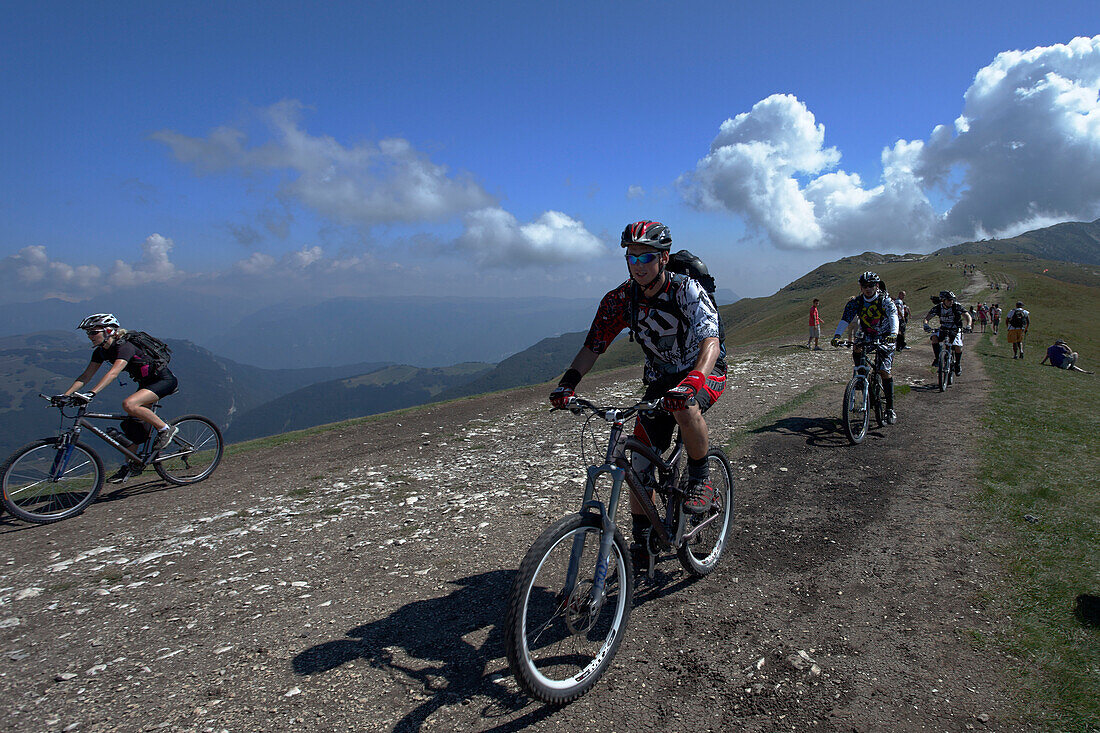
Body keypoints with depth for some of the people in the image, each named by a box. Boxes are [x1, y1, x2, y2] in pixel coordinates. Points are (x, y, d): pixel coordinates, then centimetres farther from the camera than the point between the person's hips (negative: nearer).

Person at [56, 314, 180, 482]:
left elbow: (113, 373, -39)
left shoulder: (124, 347, -25)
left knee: (129, 404, -30)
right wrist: (65, 394, -12)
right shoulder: (101, 352, 1)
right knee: (132, 425, 5)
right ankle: (131, 465, 18)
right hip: (146, 383, 9)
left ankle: (165, 429, -14)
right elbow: (85, 376, 0)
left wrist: (91, 393, -49)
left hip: (164, 380, -9)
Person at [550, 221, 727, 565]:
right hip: (659, 379, 4)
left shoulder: (687, 290, -25)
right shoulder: (620, 299, -13)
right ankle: (642, 543, 15)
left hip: (705, 372, -4)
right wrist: (567, 383, -28)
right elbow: (592, 346, -10)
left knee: (684, 406, -40)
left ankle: (700, 478, -14)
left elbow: (711, 343, -38)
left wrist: (690, 383, -57)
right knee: (639, 467, -4)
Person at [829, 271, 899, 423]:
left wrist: (893, 333, -51)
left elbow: (893, 317, -31)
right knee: (857, 350, -30)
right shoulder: (856, 302, -9)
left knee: (884, 371, -15)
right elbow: (845, 320, -20)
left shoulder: (885, 300, -16)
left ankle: (890, 409, -7)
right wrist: (837, 335, -38)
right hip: (867, 337, 3)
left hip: (886, 338, -3)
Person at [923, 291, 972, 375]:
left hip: (955, 330, -1)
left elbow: (968, 316, -18)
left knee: (958, 347, -22)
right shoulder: (937, 308, -11)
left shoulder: (957, 307, -16)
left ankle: (958, 365, 5)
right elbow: (927, 318, -12)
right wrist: (926, 324, -35)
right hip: (943, 330, 2)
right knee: (934, 337, -30)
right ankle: (937, 358, -17)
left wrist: (968, 326, -38)